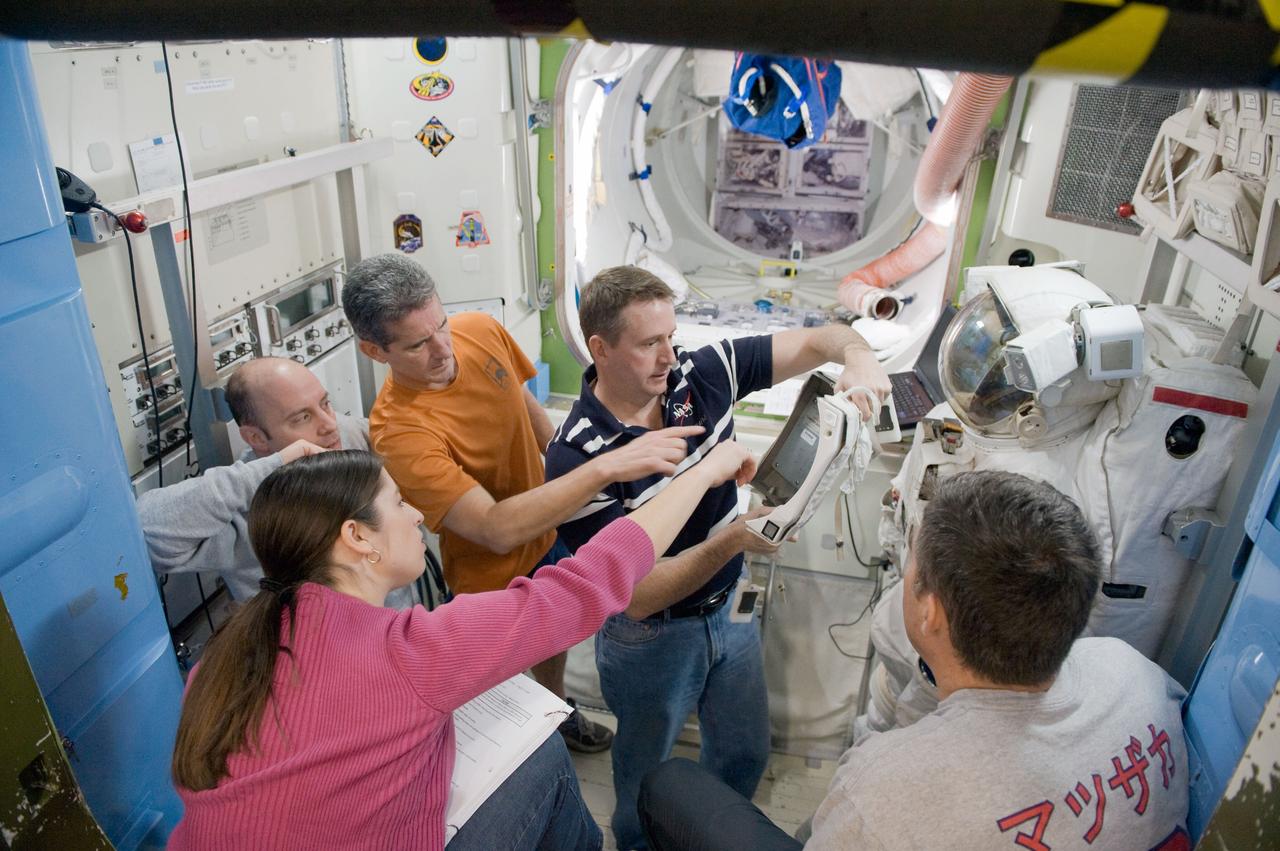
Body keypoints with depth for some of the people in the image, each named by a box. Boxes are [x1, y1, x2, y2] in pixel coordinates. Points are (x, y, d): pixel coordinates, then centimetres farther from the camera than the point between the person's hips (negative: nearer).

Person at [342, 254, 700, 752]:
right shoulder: (398, 433, -37)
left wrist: (570, 471, 11)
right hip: (491, 575, -6)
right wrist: (606, 468, -52)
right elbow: (497, 529, -45)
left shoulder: (481, 331, -16)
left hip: (546, 531, 7)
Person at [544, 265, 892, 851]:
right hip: (652, 637, -5)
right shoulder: (577, 460, -29)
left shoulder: (702, 373, -15)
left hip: (730, 608, 5)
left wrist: (857, 355, -31)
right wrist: (735, 539, -40)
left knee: (746, 753, 26)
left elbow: (816, 341, -7)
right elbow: (637, 598, -28)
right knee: (647, 766, 23)